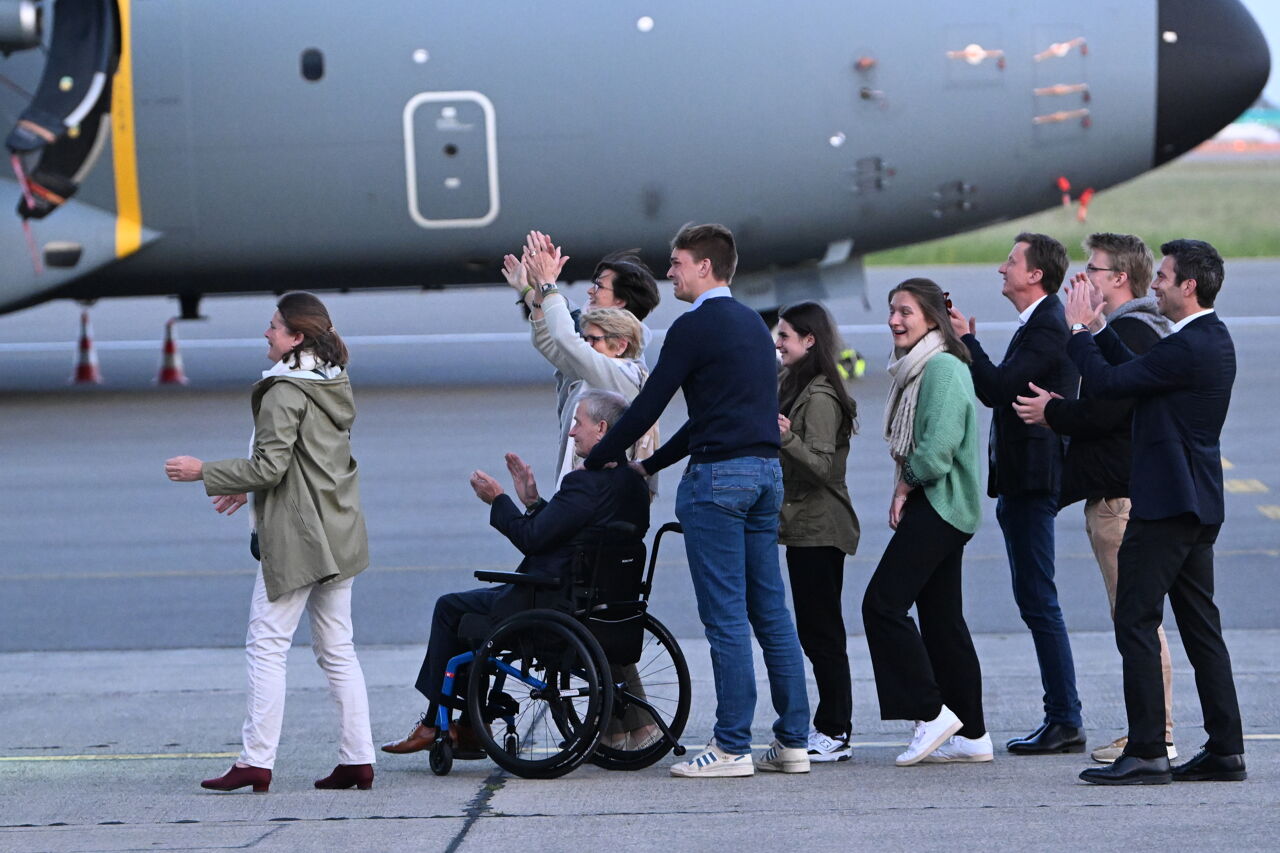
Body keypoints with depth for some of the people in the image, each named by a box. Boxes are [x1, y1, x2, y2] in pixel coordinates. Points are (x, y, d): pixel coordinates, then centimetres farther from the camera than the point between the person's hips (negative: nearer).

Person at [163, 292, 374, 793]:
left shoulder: (284, 392, -15)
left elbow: (270, 466, -19)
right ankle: (357, 758, 9)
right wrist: (246, 489, 24)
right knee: (337, 650, 11)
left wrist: (204, 473, -10)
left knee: (267, 646, -4)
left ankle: (257, 762, -5)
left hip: (296, 537, -9)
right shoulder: (335, 384, 13)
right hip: (338, 535, 9)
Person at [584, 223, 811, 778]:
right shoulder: (753, 325, 20)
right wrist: (648, 465, 27)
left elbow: (648, 405, -8)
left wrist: (595, 461, 3)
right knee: (771, 611, 10)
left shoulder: (696, 327, -8)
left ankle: (732, 747, -5)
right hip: (765, 471, 9)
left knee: (725, 617, -6)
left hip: (719, 477, -8)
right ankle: (793, 742, 10)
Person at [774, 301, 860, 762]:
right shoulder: (797, 388, 16)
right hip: (804, 525, 11)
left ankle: (835, 732, -5)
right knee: (816, 629, 12)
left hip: (818, 528, -11)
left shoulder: (819, 397, -15)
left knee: (820, 629, -8)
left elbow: (823, 464, -24)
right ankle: (830, 725, 15)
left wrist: (787, 438, -37)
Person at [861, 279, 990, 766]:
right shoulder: (914, 368, 17)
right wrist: (904, 493, 7)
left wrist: (905, 487, -8)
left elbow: (937, 447, -23)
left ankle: (931, 713, -9)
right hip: (935, 508, 10)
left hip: (937, 505, -10)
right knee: (941, 617, 9)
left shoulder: (942, 368, -15)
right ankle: (970, 733, 9)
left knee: (883, 602, -13)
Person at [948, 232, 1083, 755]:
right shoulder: (1035, 325, 19)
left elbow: (999, 386, -23)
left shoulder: (1047, 328, -15)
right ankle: (1062, 720, 15)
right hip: (1020, 481, 11)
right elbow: (995, 393, 19)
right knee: (1035, 601, 12)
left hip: (1032, 481, -11)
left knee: (1038, 602, -8)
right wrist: (966, 341, 13)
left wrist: (967, 340, -12)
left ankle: (1064, 721, -6)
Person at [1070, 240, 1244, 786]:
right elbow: (1137, 374, 20)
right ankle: (1225, 751, 12)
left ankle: (1147, 754, -8)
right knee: (1200, 625, 11)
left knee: (1135, 621, -7)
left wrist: (1079, 330, -4)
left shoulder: (1188, 347, -19)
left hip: (1166, 505, -10)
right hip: (1198, 505, 10)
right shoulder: (1214, 340, 13)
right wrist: (1098, 329, 17)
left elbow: (1109, 383, -18)